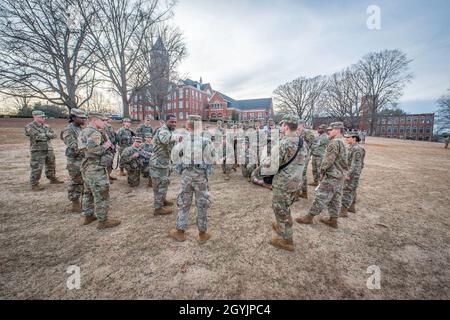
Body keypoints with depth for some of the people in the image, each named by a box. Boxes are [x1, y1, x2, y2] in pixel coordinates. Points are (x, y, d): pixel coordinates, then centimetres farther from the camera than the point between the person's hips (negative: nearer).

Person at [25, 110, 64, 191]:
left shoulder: (46, 126, 13)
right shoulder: (30, 127, -6)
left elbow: (54, 135, 2)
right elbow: (37, 136, -19)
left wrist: (44, 135, -12)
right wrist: (47, 135, -5)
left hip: (49, 149, 6)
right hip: (37, 151, -6)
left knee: (51, 165, 17)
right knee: (36, 168, -5)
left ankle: (53, 179, 35)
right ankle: (34, 185, 5)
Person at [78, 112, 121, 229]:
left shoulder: (84, 131, 13)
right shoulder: (95, 133, -18)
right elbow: (92, 149, -31)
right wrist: (105, 146, -16)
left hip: (87, 167, 11)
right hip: (96, 169, -10)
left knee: (88, 193, 20)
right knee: (101, 195, -2)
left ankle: (88, 216, 33)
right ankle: (103, 221, 6)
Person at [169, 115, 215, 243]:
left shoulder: (184, 141, -7)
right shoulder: (206, 141, -10)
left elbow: (177, 151, 14)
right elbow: (210, 159, 1)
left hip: (186, 175, 1)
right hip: (201, 177, -1)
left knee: (183, 203, 15)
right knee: (202, 205, 10)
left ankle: (180, 232, 26)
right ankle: (202, 234, 20)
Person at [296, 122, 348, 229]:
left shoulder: (334, 142, -17)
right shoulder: (342, 143, 16)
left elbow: (328, 160, -22)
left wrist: (322, 171, -7)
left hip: (331, 176, -10)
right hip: (340, 176, 10)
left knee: (321, 197, -2)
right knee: (335, 199, 15)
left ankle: (309, 217, 8)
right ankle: (333, 220, 24)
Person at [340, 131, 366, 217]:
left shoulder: (356, 149, -19)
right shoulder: (352, 147, 12)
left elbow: (355, 164, -24)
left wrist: (349, 174, -23)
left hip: (353, 174, -10)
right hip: (351, 173, 10)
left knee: (347, 191, -7)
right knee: (351, 190, 19)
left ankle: (343, 211, -3)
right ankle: (352, 207, 33)